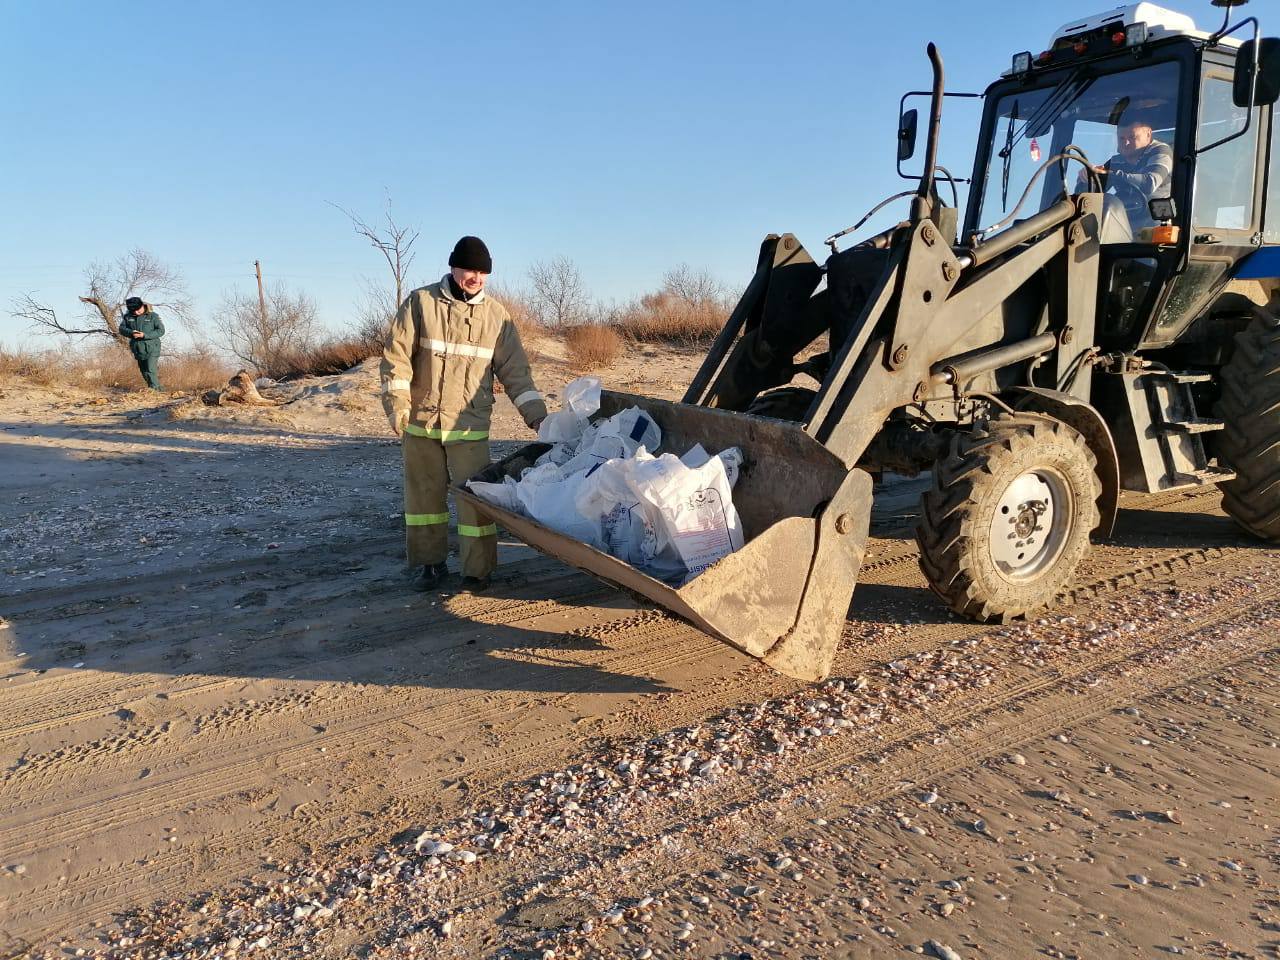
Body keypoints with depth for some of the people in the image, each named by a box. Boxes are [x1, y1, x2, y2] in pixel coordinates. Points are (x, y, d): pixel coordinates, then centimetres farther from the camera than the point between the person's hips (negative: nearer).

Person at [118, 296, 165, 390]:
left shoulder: (152, 316, -7)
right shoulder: (128, 317, 6)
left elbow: (161, 330, -11)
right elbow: (122, 329, 9)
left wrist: (145, 335, -20)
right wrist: (131, 332, -14)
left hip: (151, 349, -6)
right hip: (138, 350, 6)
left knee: (151, 371, -17)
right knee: (144, 373, 12)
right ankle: (158, 389, 23)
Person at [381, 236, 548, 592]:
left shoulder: (496, 315, 3)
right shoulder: (420, 303, -1)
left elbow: (515, 370, 6)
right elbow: (396, 355, -2)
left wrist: (535, 412, -2)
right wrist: (397, 404, -9)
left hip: (469, 426, -1)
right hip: (420, 422, 1)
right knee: (424, 493, 10)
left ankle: (478, 570, 8)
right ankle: (432, 562, 25)